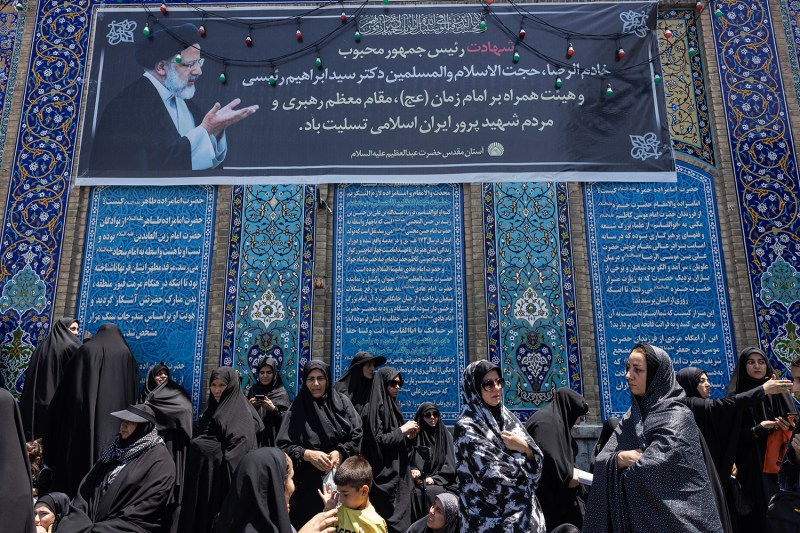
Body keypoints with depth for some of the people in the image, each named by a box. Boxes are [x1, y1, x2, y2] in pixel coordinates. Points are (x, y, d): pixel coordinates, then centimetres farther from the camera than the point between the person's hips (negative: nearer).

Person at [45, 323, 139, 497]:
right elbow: (133, 394, 5)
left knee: (77, 460, 9)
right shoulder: (126, 355, 6)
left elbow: (68, 387, 4)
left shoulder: (85, 350, 6)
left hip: (83, 416, 0)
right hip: (114, 421, 0)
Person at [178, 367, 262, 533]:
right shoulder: (212, 410, 13)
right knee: (199, 516, 12)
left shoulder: (241, 415, -13)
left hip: (222, 477, -8)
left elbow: (234, 456, -19)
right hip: (203, 475, 8)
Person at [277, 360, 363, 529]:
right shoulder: (297, 408, -1)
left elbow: (357, 434, 1)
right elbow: (283, 445, -4)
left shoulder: (341, 401, 3)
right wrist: (307, 454, -18)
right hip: (309, 483, -1)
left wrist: (341, 453, -15)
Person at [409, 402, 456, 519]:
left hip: (440, 482, -1)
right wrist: (413, 470, -13)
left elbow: (449, 465, 3)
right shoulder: (415, 436, 10)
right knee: (416, 492, -30)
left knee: (431, 491, -31)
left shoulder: (445, 435, 8)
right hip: (419, 481, 1)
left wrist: (434, 478, -10)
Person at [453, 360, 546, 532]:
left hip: (525, 512, 6)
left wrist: (525, 448, -16)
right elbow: (494, 479, -20)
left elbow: (536, 464, 4)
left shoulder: (507, 417, 4)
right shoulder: (466, 427, -16)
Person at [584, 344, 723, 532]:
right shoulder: (632, 416, 7)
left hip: (668, 516, -6)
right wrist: (619, 459, -21)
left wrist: (621, 463, -6)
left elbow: (649, 470, -23)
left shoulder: (678, 417, -14)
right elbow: (602, 461, -2)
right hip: (634, 513, 6)